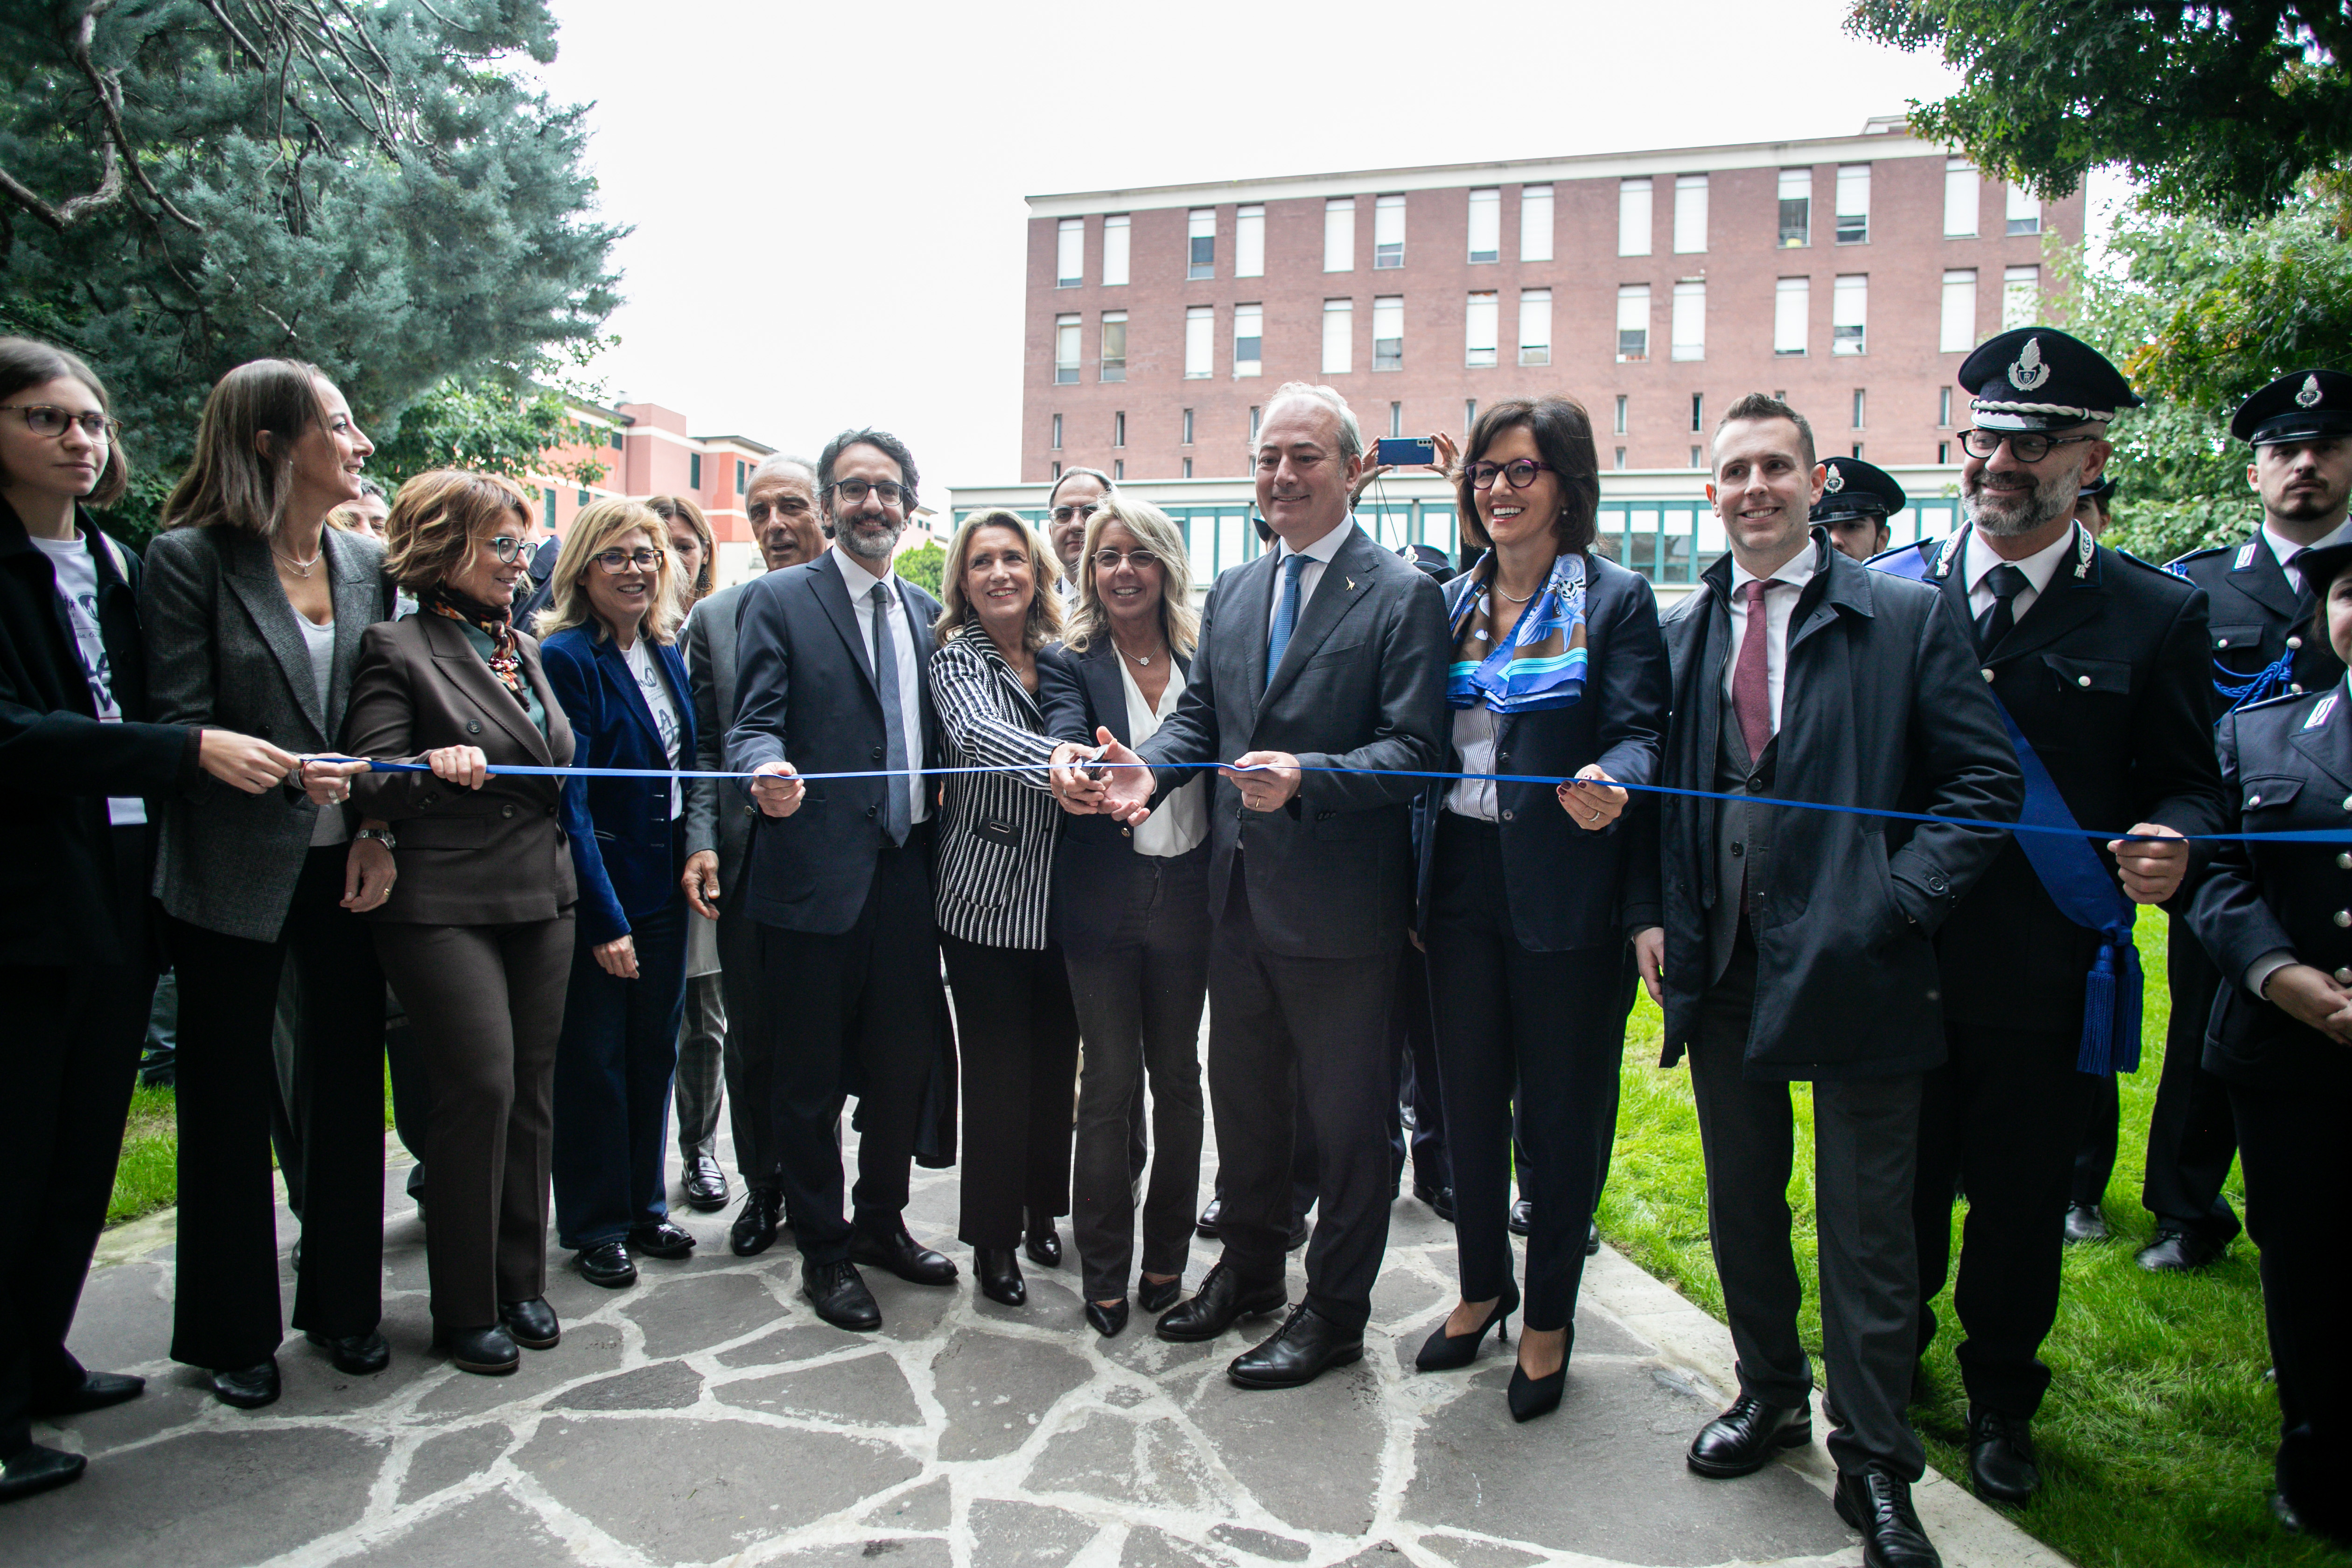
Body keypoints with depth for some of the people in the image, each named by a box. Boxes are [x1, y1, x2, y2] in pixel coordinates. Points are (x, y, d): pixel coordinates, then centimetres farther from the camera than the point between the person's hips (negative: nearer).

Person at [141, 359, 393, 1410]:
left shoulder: (366, 563, 6)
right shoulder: (189, 560, -8)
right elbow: (180, 725, -12)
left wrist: (381, 832, -6)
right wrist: (289, 771, -26)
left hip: (345, 868, 4)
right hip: (233, 876, -4)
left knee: (348, 1086, 12)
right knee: (229, 1105, 9)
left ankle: (343, 1305, 29)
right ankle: (232, 1332, 26)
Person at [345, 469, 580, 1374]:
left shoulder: (524, 647, 17)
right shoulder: (398, 650, -4)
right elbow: (370, 784, -11)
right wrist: (434, 770, -30)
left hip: (540, 900, 7)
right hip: (446, 908, -6)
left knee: (529, 1093, 9)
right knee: (480, 1089, -8)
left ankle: (521, 1283, 21)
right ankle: (466, 1309, 7)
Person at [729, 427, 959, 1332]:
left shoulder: (928, 612, 15)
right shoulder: (778, 601, -1)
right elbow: (754, 723, -10)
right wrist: (767, 768, -32)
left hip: (909, 874, 5)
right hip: (816, 874, -5)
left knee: (905, 1065, 13)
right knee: (810, 1079, 6)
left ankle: (881, 1223, 34)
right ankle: (823, 1252, 22)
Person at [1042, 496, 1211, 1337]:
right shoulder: (1071, 662, 0)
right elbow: (1065, 735, -20)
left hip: (1187, 889, 2)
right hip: (1102, 892, -2)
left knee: (1177, 1075, 12)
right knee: (1110, 1080, 4)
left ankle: (1166, 1260, 28)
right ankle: (1105, 1274, 20)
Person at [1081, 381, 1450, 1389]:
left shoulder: (1402, 596, -9)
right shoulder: (1232, 593, 12)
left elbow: (1413, 749, -15)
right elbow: (1199, 717, 12)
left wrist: (1306, 776, -30)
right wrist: (1149, 768, -9)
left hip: (1339, 904, -6)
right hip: (1240, 892, 7)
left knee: (1348, 1118, 7)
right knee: (1243, 1098, 21)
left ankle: (1332, 1314, 25)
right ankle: (1247, 1271, 41)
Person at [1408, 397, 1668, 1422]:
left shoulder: (1615, 600, -4)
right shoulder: (1451, 602, 10)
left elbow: (1641, 734, -11)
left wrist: (1607, 780, -35)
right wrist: (1411, 886, 7)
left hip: (1563, 892, -4)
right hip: (1461, 880, 5)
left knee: (1559, 1108, 7)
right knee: (1468, 1097, 15)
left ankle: (1549, 1318, 26)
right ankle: (1482, 1287, 35)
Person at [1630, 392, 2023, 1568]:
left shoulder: (1904, 620, -2)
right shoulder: (1678, 636, 8)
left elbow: (1986, 783, -4)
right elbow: (1651, 796, 13)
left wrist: (1898, 898, -13)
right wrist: (1650, 914, 2)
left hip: (1855, 971, -3)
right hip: (1722, 971, 4)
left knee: (1868, 1232, 5)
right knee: (1742, 1208, 17)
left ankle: (1875, 1469, 22)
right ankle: (1770, 1395, 39)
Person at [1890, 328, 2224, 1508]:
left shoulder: (2155, 615, 0)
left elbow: (2187, 783, 3)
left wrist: (2169, 844, -19)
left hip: (2043, 980, -1)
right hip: (1898, 964, 1)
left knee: (2021, 1206, 13)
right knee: (1897, 1191, 15)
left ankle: (2001, 1404, 38)